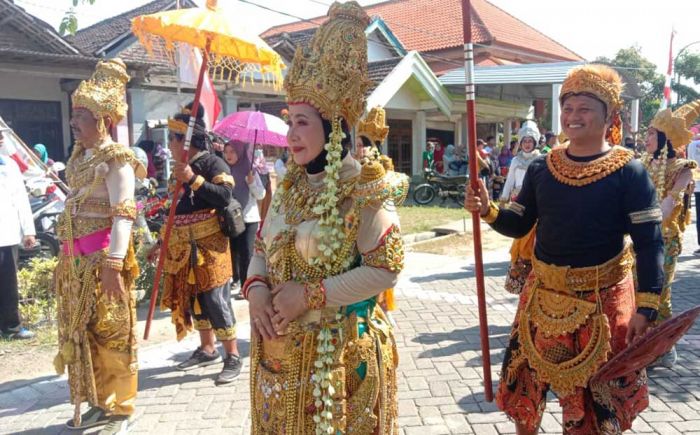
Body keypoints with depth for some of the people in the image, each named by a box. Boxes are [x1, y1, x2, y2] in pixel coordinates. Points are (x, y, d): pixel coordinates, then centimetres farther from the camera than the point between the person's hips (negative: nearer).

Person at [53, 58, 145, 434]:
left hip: (102, 256, -9)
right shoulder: (79, 155, 14)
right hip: (76, 257, 9)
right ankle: (99, 403, 29)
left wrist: (113, 264, -26)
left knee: (110, 332, 1)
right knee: (80, 331, 15)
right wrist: (65, 256, 16)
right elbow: (74, 207, 16)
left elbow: (123, 215, -19)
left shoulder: (116, 158, -11)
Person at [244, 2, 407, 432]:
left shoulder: (364, 189, -15)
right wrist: (257, 289, -10)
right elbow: (262, 249, 11)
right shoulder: (288, 186, 6)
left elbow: (386, 268, -19)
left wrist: (310, 294, -22)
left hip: (338, 352, -6)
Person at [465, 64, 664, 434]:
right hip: (544, 293, 4)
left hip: (602, 297, -4)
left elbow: (649, 241, -11)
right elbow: (518, 225, 5)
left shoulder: (629, 172, -10)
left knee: (598, 391, 11)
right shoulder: (541, 168, 1)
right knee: (526, 379, 16)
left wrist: (647, 306, -16)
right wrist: (488, 210, -15)